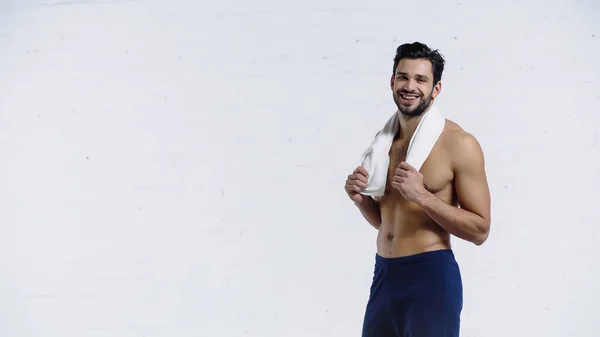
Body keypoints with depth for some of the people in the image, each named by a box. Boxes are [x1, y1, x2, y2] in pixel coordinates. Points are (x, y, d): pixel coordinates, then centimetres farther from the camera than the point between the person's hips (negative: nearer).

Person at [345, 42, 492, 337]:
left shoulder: (458, 144, -10)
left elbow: (480, 230, -12)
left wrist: (422, 196, -20)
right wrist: (360, 199, -1)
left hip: (431, 277, -6)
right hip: (384, 275, 6)